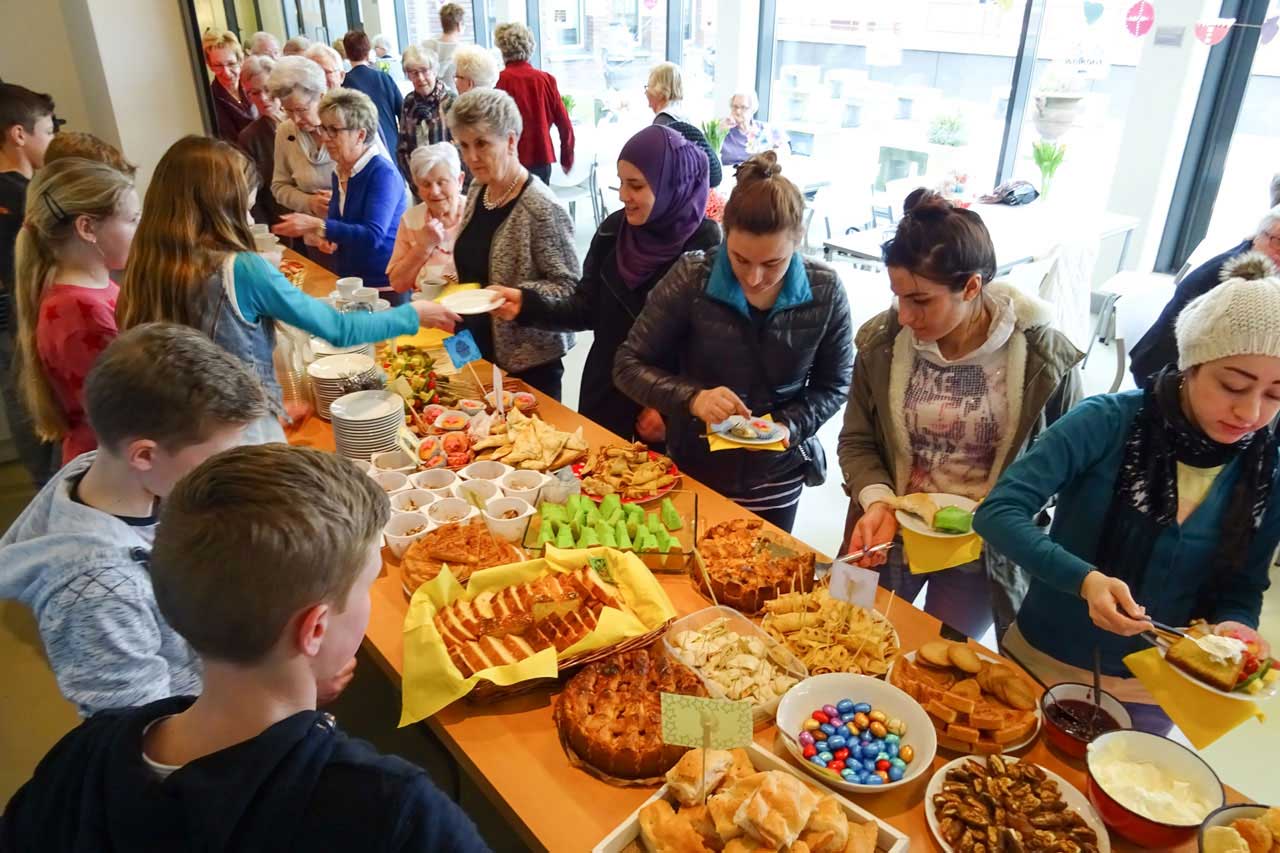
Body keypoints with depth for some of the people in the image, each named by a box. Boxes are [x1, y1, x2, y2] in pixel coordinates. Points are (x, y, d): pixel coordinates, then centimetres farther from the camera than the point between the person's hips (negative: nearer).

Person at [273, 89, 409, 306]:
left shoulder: (383, 173, -15)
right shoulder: (339, 173, 8)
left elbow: (372, 236, -26)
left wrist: (317, 225, -28)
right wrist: (324, 237, -3)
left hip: (385, 287, -7)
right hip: (349, 284, 7)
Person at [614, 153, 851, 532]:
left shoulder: (825, 291, -13)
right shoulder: (691, 278, -17)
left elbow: (832, 385, -1)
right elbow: (629, 366, -12)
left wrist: (789, 425, -19)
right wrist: (692, 397, -28)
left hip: (776, 479, 1)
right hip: (692, 469, -1)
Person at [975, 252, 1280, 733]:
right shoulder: (1110, 422, -21)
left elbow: (1240, 592, 1)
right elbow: (998, 512, -25)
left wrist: (1233, 628, -21)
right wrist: (1086, 580, -37)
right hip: (1042, 663, -2)